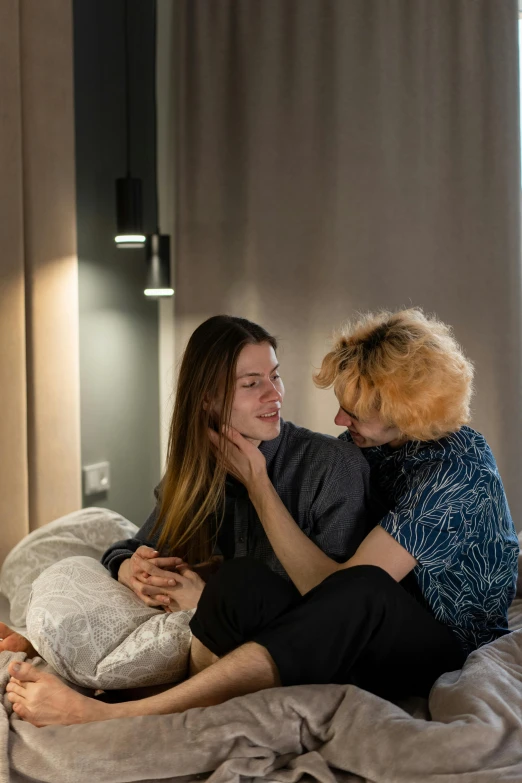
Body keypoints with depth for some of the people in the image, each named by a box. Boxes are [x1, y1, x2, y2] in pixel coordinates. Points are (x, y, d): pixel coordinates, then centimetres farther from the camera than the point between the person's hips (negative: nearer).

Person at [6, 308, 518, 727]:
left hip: (453, 652, -7)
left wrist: (257, 482, -24)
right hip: (374, 639, 7)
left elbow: (328, 583, -26)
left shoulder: (453, 470, -21)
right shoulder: (373, 442, 2)